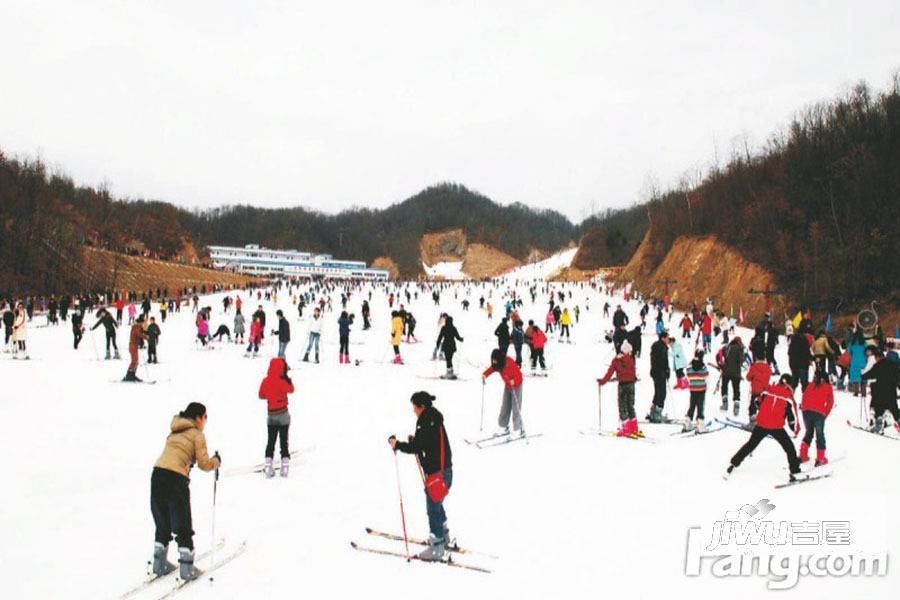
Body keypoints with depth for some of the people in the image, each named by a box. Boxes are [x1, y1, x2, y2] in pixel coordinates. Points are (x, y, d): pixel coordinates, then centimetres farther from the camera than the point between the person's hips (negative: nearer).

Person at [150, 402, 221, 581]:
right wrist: (217, 461, 17)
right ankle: (187, 569, 7)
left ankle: (159, 564, 26)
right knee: (183, 528, 5)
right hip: (176, 479, -6)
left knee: (162, 525, 20)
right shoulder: (197, 434, 3)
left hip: (157, 474, 6)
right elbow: (204, 464, 0)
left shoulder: (174, 431, 22)